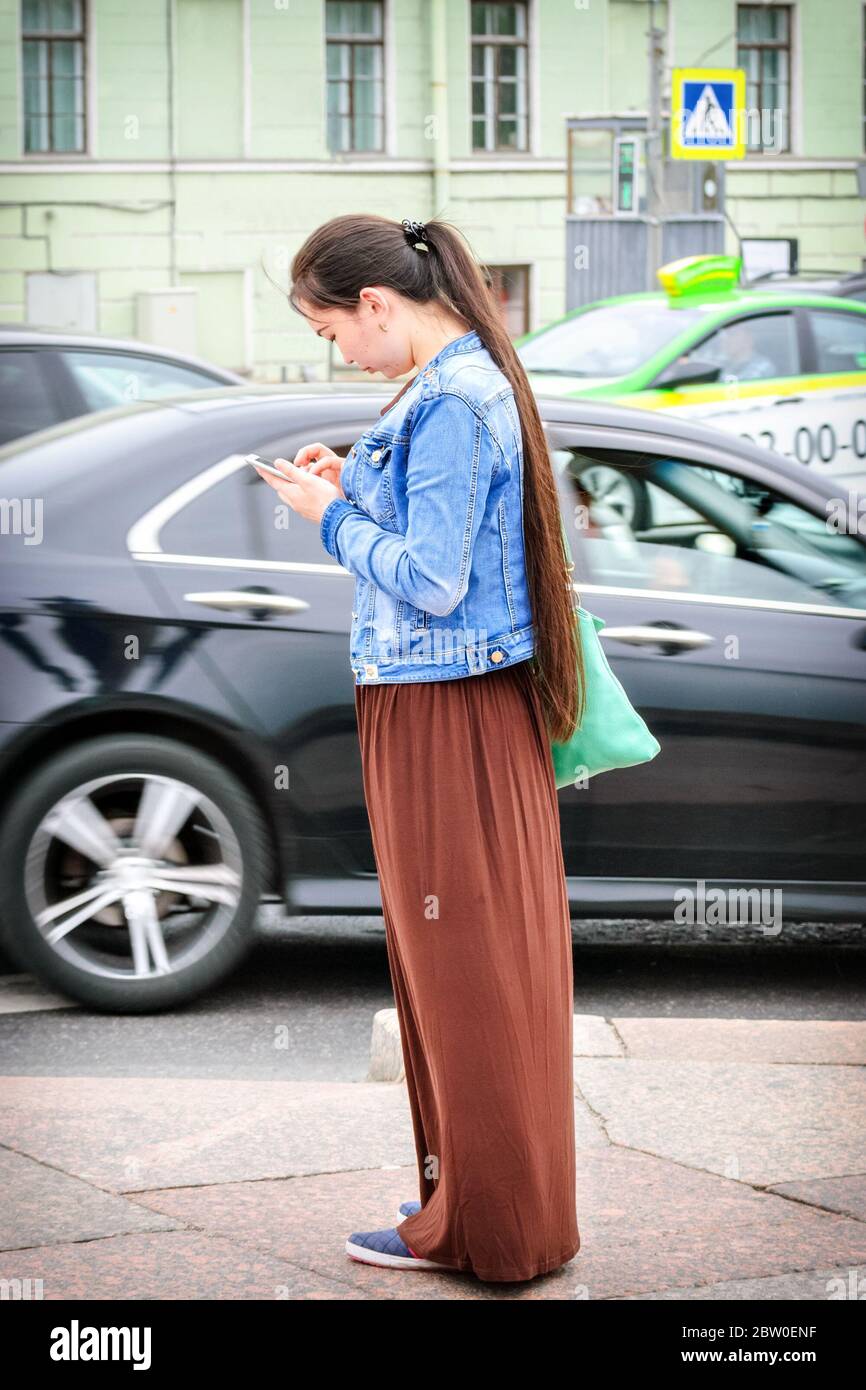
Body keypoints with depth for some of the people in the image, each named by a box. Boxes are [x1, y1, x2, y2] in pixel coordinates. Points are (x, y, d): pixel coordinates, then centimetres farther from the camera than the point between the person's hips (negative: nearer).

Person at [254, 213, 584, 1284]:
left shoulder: (452, 403, -20)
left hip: (445, 715, -10)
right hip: (452, 704, 10)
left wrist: (332, 516, -10)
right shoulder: (464, 380, 11)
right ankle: (471, 1188, 28)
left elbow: (430, 580, -23)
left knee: (464, 964, 0)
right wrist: (355, 484, 7)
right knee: (465, 957, 16)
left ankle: (482, 1225, 11)